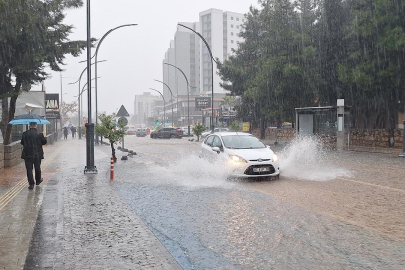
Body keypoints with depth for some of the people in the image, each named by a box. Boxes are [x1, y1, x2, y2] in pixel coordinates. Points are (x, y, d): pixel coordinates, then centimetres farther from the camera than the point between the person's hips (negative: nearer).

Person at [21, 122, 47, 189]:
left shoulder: (25, 134, -4)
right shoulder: (39, 134, -9)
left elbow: (22, 142, 5)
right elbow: (44, 142, 0)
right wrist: (44, 137, 18)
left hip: (27, 155, 0)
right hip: (37, 154, 0)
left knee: (29, 169, 3)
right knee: (37, 168, 17)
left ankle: (31, 183, -3)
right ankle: (38, 180, 33)